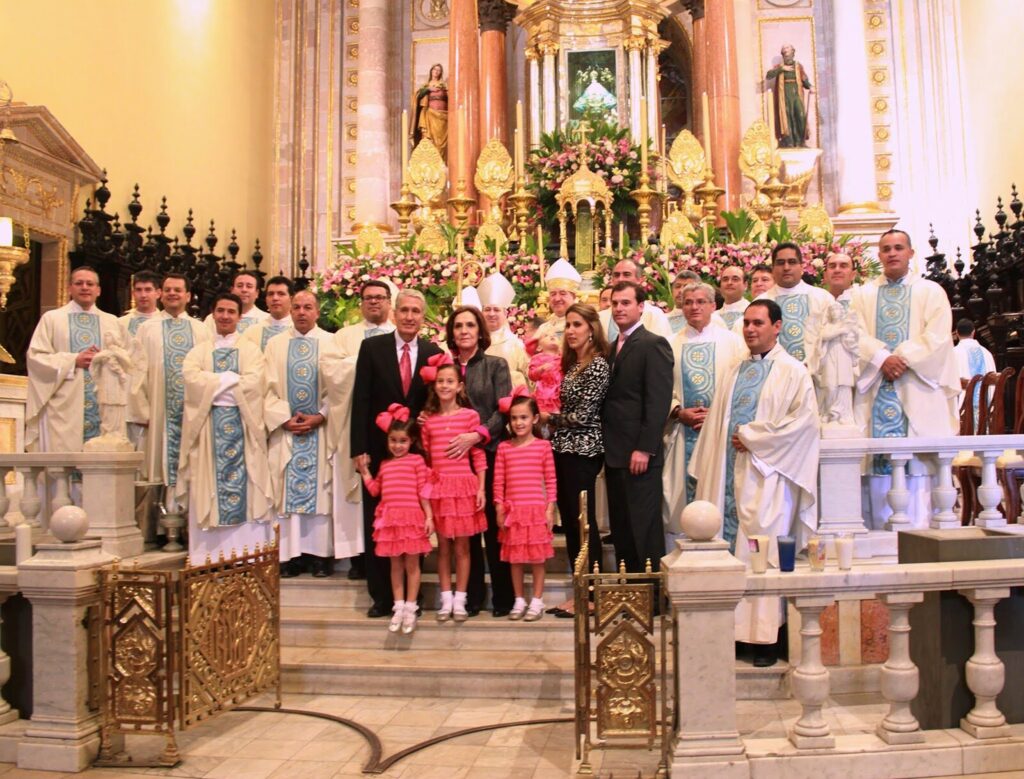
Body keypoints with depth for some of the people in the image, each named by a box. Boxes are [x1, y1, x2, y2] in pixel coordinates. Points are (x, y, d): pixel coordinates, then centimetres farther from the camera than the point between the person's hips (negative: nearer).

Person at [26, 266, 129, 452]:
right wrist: (73, 361, -10)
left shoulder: (112, 322, 18)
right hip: (64, 408, -2)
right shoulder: (51, 318, 10)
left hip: (103, 407, 2)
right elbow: (35, 356, 1)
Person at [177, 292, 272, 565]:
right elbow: (190, 376, -6)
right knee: (208, 491, -1)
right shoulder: (199, 350, 14)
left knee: (244, 489, -4)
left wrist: (213, 385, -5)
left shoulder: (251, 350, 9)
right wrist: (232, 379, -9)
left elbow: (253, 382, -9)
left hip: (241, 427, -1)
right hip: (208, 428, 2)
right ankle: (207, 558, 2)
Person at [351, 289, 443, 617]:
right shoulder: (372, 347, 0)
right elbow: (361, 399, -3)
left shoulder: (433, 353, 3)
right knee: (376, 524, 6)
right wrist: (359, 448, -8)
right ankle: (381, 596, 16)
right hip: (378, 449, -1)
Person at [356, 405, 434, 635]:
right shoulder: (384, 464, 13)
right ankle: (398, 607, 18)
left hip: (412, 518, -5)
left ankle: (410, 609, 10)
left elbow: (423, 491, -5)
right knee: (396, 565, 11)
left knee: (412, 565, 3)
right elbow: (374, 490, 16)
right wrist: (364, 471, 11)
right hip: (390, 520, 5)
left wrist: (429, 516, -10)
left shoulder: (416, 461, -3)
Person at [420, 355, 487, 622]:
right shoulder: (427, 418, 5)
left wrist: (481, 488, -4)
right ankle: (446, 600, 16)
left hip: (464, 485, -2)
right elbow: (424, 456, 8)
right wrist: (423, 489, 2)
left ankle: (459, 600, 12)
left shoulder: (470, 415, -1)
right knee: (443, 546, 8)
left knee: (462, 546, 4)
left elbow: (478, 455, 0)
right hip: (438, 487, 2)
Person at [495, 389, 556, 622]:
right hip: (512, 511, 2)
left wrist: (550, 509, -5)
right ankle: (519, 601, 20)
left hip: (537, 509, -2)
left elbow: (550, 481, -1)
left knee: (537, 557, 4)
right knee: (515, 558, 9)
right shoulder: (504, 448, 3)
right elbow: (498, 482, 3)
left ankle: (537, 602, 14)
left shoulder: (543, 446, -2)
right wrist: (500, 510, 0)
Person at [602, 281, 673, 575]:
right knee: (620, 530, 12)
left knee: (644, 531, -1)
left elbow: (659, 402, -15)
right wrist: (608, 448, 10)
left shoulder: (654, 345, -8)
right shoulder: (613, 347, 17)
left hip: (639, 455, -8)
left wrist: (644, 449, -19)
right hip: (615, 454, 8)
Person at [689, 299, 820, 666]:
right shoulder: (732, 373, 17)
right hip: (728, 474, 5)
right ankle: (730, 627, 11)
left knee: (762, 553, -4)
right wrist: (708, 474, 7)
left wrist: (751, 437, -11)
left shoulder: (793, 372, 0)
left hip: (764, 476, -5)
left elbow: (803, 420, -12)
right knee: (728, 549, 4)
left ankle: (765, 637, 2)